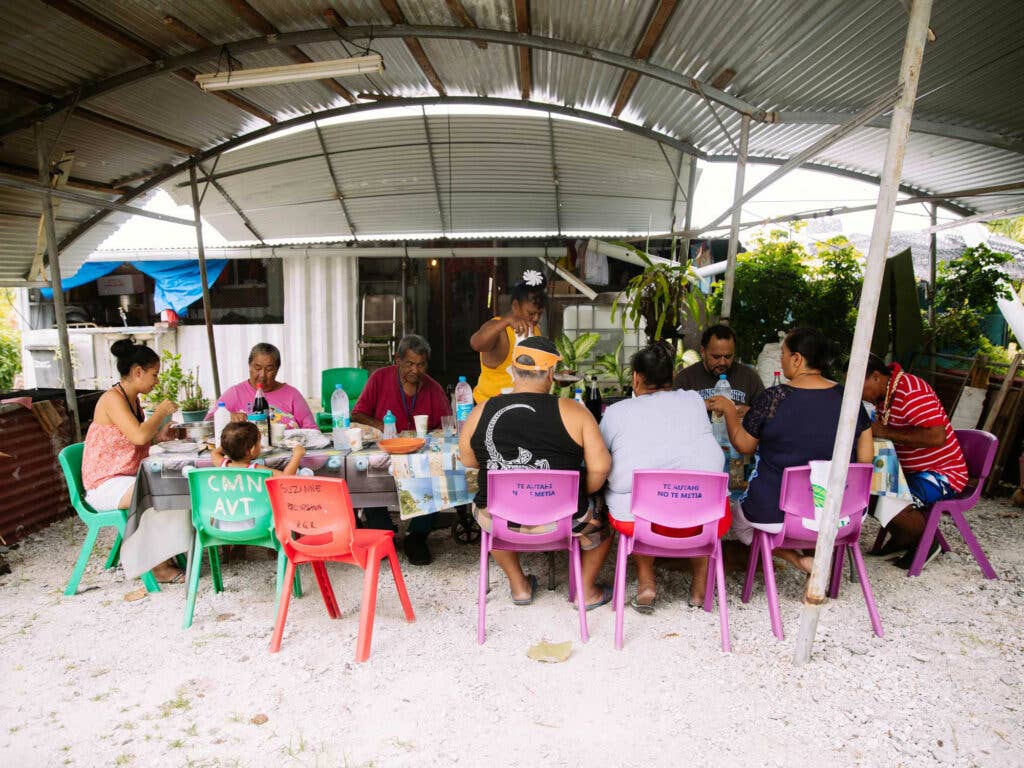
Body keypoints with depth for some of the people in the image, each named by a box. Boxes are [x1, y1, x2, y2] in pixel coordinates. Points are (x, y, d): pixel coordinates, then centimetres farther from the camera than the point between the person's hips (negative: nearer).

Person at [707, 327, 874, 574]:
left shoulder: (773, 398, -17)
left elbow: (743, 445, -4)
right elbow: (866, 459, 0)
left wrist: (729, 410, 10)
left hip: (777, 515, -5)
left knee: (739, 517, 26)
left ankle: (798, 559, 5)